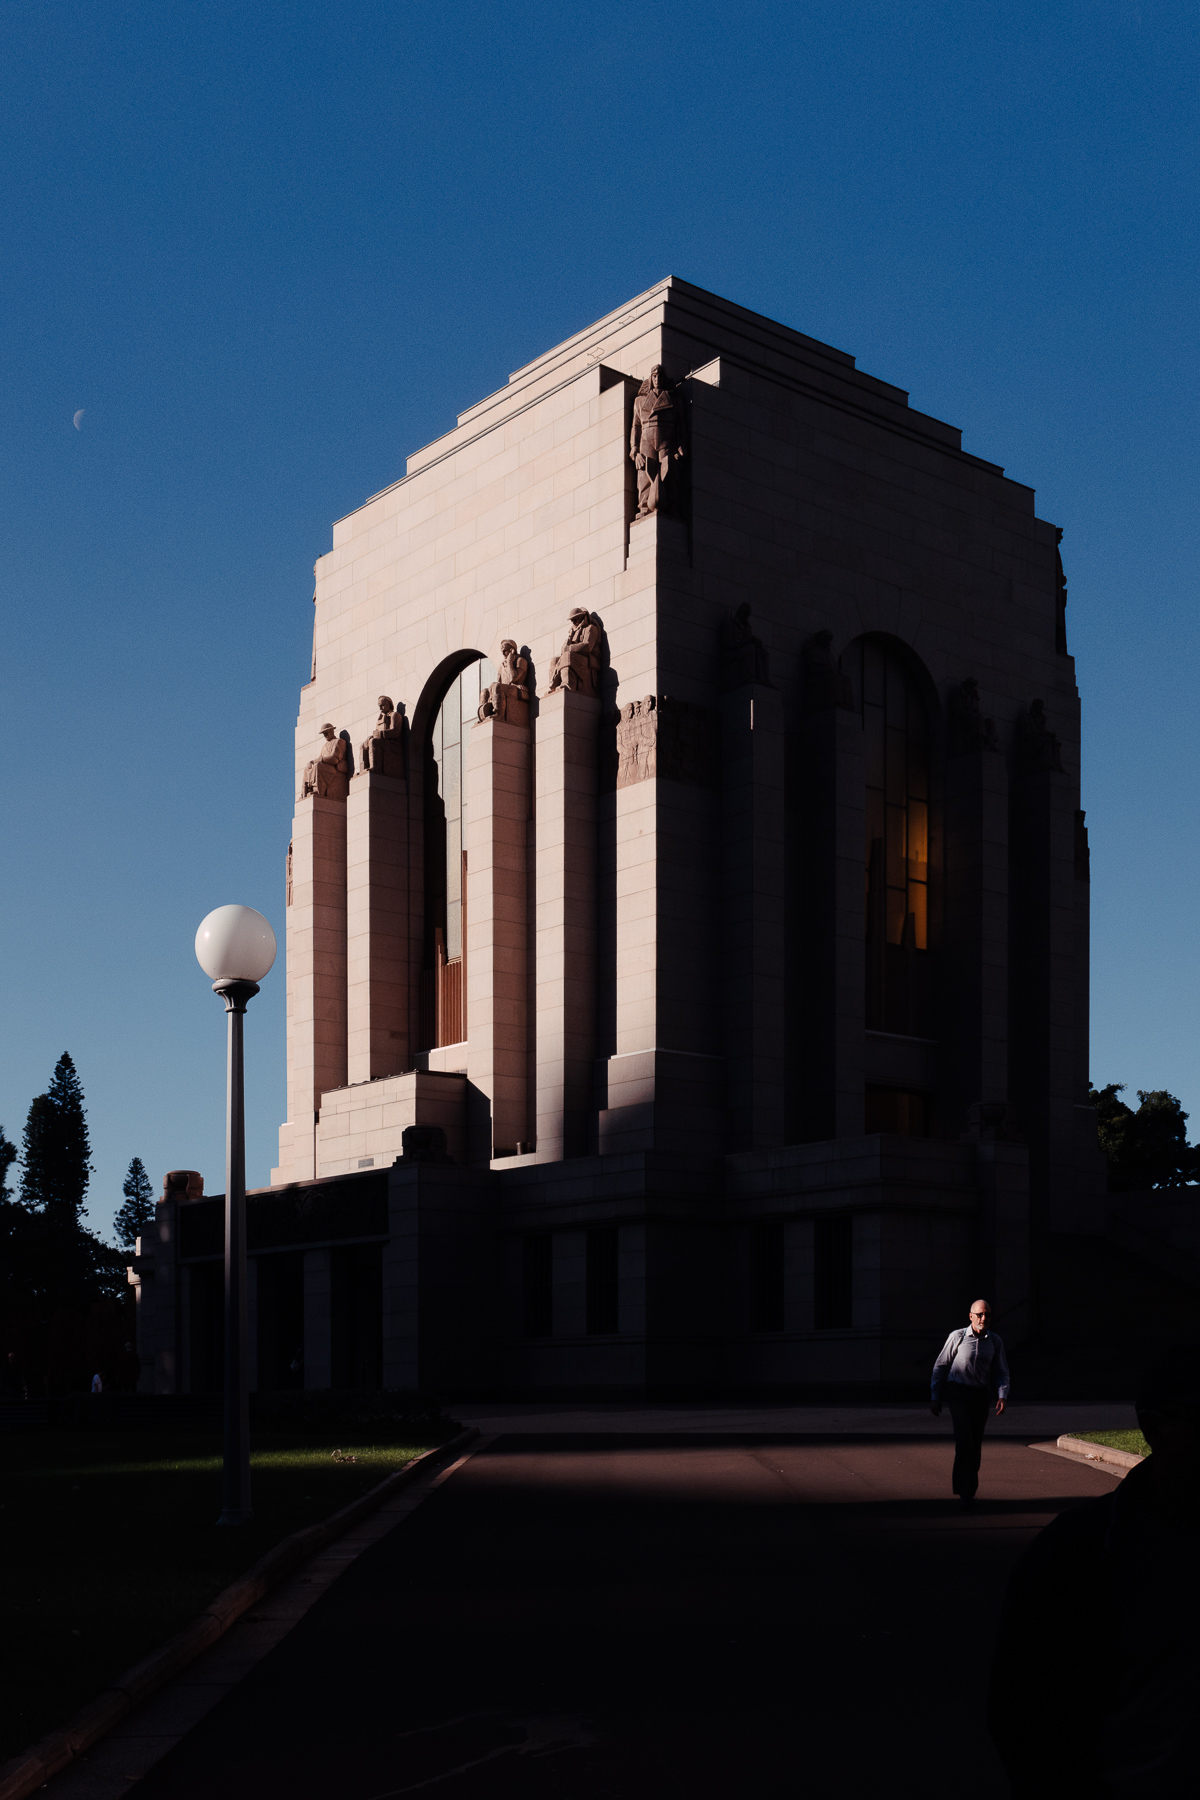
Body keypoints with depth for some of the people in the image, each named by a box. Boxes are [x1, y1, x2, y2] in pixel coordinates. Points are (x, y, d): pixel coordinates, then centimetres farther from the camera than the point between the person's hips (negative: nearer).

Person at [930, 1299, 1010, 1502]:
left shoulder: (995, 1342, 3)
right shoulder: (957, 1337, -6)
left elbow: (1001, 1372, 9)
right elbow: (940, 1367, 1)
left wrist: (1002, 1396, -8)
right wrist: (935, 1398, 0)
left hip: (981, 1395, 4)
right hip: (958, 1392, -4)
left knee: (975, 1445, 9)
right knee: (964, 1440, -17)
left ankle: (969, 1490, 23)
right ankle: (965, 1490, -15)